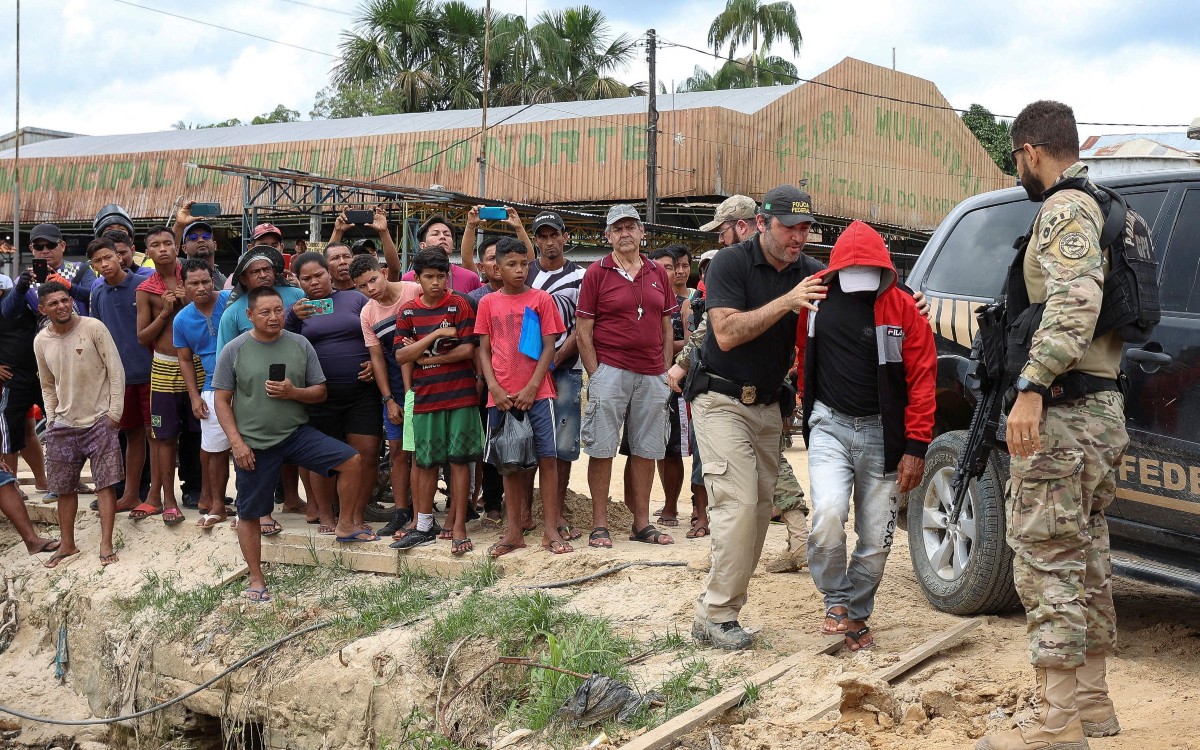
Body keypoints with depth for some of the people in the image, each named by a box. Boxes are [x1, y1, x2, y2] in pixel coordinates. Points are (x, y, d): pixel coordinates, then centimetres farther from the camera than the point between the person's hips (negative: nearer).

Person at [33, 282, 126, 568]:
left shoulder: (93, 328, -11)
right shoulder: (41, 341, 2)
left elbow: (116, 371, -8)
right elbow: (48, 386, 15)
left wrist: (114, 412, -11)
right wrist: (51, 419, 7)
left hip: (99, 421, -4)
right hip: (63, 426, 4)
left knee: (106, 484, -5)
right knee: (64, 488, 10)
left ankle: (106, 544, 0)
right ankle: (67, 544, 23)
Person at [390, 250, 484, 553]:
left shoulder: (459, 305, -2)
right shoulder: (408, 311, 6)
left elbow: (467, 350, -10)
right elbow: (401, 356, -2)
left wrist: (425, 358, -7)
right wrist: (435, 336, -12)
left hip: (460, 395, -3)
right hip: (425, 397, 3)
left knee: (459, 459, -1)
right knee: (426, 462, 9)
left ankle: (458, 526, 3)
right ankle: (423, 527, 18)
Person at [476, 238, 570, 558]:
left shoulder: (541, 299, 2)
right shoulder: (488, 303, 7)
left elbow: (549, 347, -1)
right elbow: (484, 350, 7)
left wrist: (531, 388, -9)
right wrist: (495, 388, -6)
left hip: (536, 393, -2)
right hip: (501, 396, 2)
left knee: (547, 456, -5)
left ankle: (550, 530, -1)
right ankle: (513, 531, 12)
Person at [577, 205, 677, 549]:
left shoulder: (658, 274, 12)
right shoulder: (596, 273, 0)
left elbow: (666, 328, 15)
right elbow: (583, 330, -2)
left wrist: (666, 371, 7)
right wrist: (595, 374, -8)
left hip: (652, 375, 4)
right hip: (610, 370, -4)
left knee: (647, 449, 7)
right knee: (602, 448, -2)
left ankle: (642, 523, 16)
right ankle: (600, 524, 5)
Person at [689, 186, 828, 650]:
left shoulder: (810, 273, 2)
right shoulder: (731, 263, -12)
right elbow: (727, 333, -22)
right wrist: (787, 302, -27)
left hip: (769, 406, 6)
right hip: (722, 400, -6)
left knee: (759, 507, 5)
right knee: (739, 503, -15)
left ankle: (723, 609, 12)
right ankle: (714, 616, -9)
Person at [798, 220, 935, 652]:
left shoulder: (902, 308, -6)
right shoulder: (817, 301, 1)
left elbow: (922, 378, -7)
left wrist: (916, 446, -11)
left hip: (882, 433, -1)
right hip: (830, 426, 1)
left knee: (876, 540, 4)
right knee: (827, 516, -20)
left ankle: (856, 616, 26)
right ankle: (836, 601, 4)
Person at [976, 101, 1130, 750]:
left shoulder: (1063, 209, -12)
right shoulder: (1098, 209, 19)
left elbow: (1076, 301, -27)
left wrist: (1032, 387, -33)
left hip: (1062, 413, -11)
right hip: (1102, 410, 11)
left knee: (1046, 557, -9)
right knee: (1084, 555, 15)